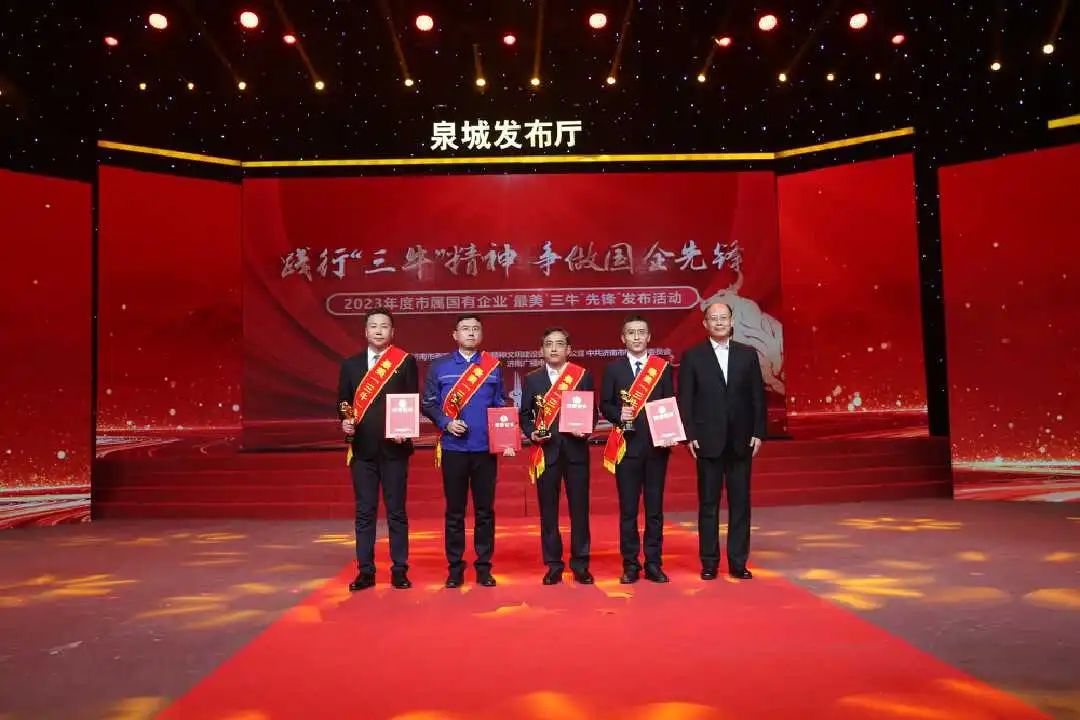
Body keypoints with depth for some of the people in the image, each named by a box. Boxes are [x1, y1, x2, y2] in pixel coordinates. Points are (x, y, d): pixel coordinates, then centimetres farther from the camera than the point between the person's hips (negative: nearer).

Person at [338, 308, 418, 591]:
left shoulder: (406, 362, 2)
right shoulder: (351, 364, 11)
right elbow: (343, 401, 12)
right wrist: (345, 422, -7)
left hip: (394, 448, -2)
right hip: (362, 449, 3)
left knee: (396, 511, 5)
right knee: (364, 512, 7)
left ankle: (399, 570, 14)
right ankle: (365, 571, 16)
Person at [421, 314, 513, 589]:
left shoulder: (493, 367, 6)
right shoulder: (439, 367, 5)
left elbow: (502, 405, 6)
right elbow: (428, 403, 4)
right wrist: (446, 423, -12)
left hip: (486, 448, 1)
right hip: (453, 449, 0)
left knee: (485, 510, 6)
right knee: (455, 510, 6)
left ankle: (484, 566, 17)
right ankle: (455, 567, 16)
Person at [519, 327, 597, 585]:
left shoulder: (583, 376, 5)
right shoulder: (531, 379, 7)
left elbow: (592, 411, 4)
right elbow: (525, 415, 8)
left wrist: (586, 429, -14)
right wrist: (531, 433, -10)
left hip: (576, 449, 0)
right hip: (545, 451, 1)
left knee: (579, 508, 4)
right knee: (548, 509, 5)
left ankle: (580, 564, 15)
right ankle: (553, 565, 16)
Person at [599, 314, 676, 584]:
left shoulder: (663, 367, 7)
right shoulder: (613, 368, 5)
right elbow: (604, 405, 4)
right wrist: (618, 415, -16)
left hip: (657, 445, 1)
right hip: (626, 446, -1)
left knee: (655, 507, 6)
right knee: (628, 508, 4)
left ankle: (653, 564, 15)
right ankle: (630, 565, 13)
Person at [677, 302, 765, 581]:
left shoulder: (748, 354, 7)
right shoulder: (692, 356, 1)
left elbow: (758, 397, 6)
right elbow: (685, 400, -1)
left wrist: (758, 433, 0)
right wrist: (690, 436, -7)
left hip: (741, 441, 2)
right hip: (708, 441, -2)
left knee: (740, 502, 6)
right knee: (708, 503, 5)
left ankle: (738, 562, 16)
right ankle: (709, 562, 14)